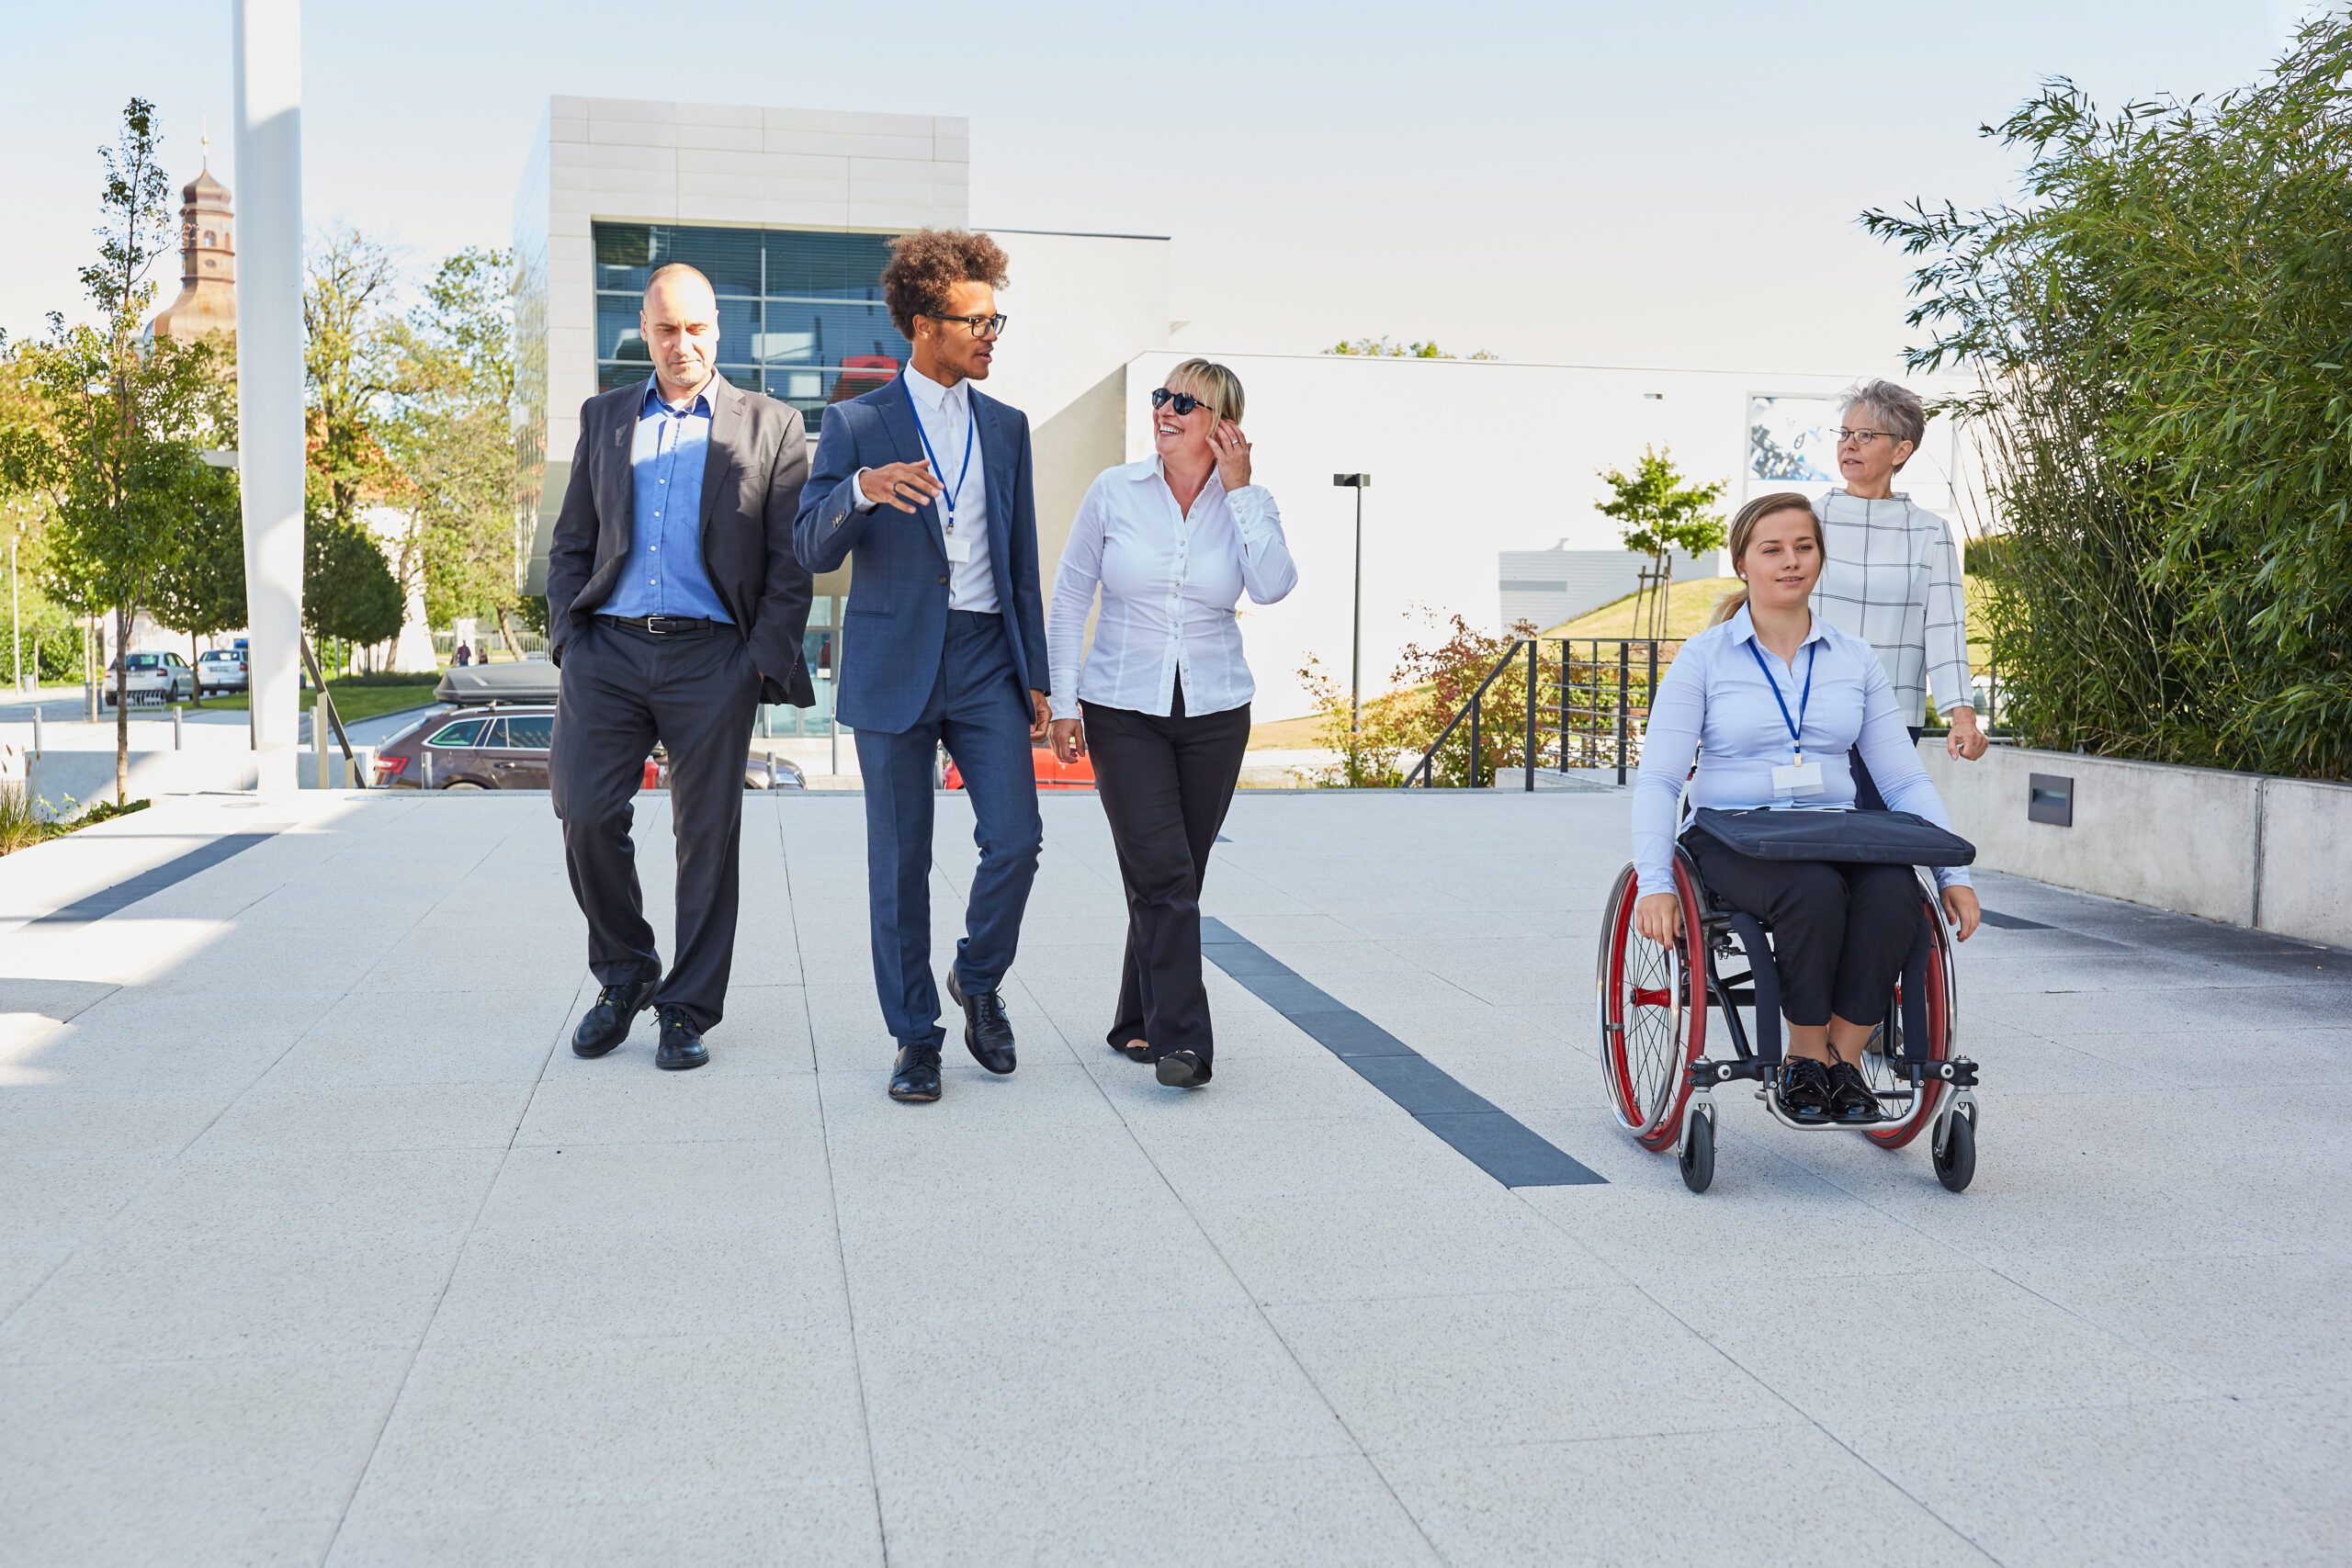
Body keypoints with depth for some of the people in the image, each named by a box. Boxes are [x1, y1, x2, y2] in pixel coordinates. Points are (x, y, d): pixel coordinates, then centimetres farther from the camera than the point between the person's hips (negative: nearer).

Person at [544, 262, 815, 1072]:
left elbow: (790, 561, 3)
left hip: (712, 656, -2)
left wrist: (764, 661, -6)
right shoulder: (604, 417, 17)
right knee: (587, 817, -4)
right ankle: (625, 975, 18)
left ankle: (687, 1010, 12)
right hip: (608, 649, 3)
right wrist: (567, 635, 3)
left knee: (707, 837, 1)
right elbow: (571, 542, 17)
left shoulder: (772, 426, 7)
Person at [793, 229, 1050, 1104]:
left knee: (1016, 838, -9)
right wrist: (861, 489, -27)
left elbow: (1021, 559, 15)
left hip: (986, 659, 3)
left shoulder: (1006, 427, 12)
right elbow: (812, 552, -7)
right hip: (894, 664, -2)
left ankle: (978, 979, 19)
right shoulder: (855, 425, 1)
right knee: (900, 862, 3)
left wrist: (1035, 673, 10)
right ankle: (915, 1036, 16)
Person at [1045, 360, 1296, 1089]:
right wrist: (1063, 701, -2)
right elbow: (1070, 597, 3)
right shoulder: (1115, 491, -1)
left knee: (1178, 879, 8)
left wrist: (1239, 489, -15)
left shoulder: (1248, 503, 1)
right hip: (1123, 710, -2)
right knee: (1163, 874, -12)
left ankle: (1141, 1022, 25)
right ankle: (1180, 1040, -8)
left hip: (1214, 712, 2)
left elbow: (1272, 587, -17)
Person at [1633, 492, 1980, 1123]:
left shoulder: (1856, 660, 11)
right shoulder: (1704, 658, 1)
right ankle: (1805, 1060, -16)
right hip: (1734, 838, -3)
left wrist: (1954, 873, -2)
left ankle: (1843, 1057, -17)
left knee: (1894, 892, -30)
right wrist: (1655, 885, -18)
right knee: (1814, 890, -35)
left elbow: (1904, 779, 10)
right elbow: (1656, 780, -4)